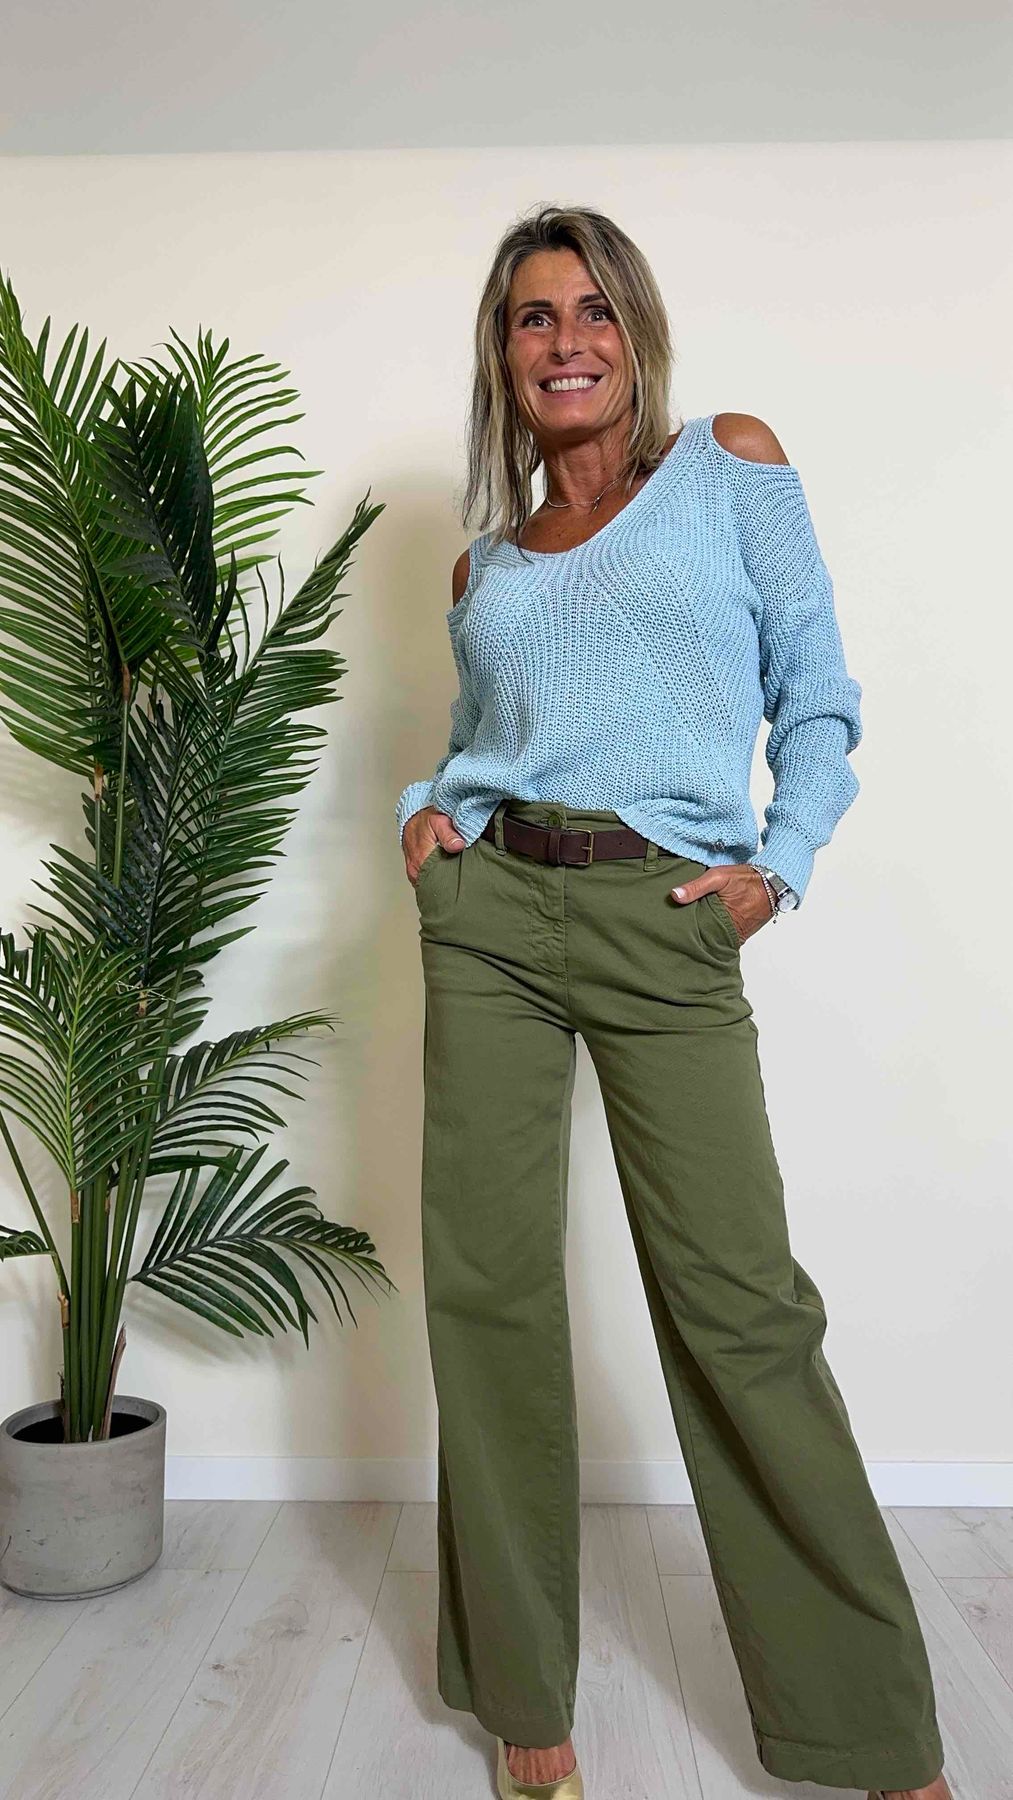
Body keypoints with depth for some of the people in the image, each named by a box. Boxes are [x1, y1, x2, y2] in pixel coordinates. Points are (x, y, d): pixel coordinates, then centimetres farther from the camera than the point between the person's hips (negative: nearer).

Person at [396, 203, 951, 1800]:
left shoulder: (732, 463, 10)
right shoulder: (487, 567, 19)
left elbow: (818, 695, 7)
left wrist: (783, 863, -5)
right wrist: (426, 811, 4)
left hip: (669, 923, -3)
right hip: (491, 907, 4)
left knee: (737, 1302, -6)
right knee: (490, 1282, 2)